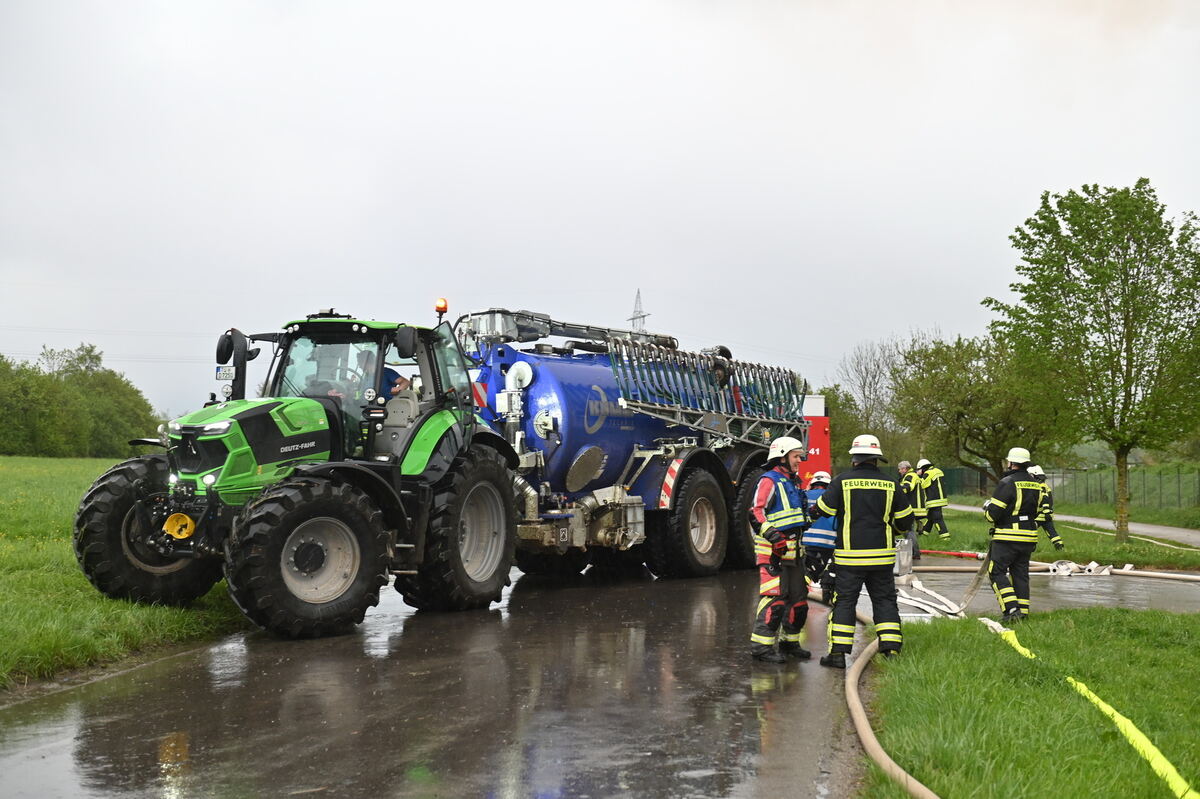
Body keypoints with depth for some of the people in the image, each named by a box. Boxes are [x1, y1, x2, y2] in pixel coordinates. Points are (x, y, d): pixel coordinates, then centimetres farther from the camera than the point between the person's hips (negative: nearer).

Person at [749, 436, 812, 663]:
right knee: (774, 597, -14)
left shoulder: (793, 483, 21)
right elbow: (756, 512, -19)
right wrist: (770, 533, -31)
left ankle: (790, 642, 25)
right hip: (772, 551, -9)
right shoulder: (769, 481, -8)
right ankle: (761, 645, -9)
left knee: (798, 597, 13)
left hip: (791, 551, 9)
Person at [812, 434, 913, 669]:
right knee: (884, 601, 12)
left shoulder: (842, 481, -6)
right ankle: (891, 649, 7)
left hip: (849, 555, -2)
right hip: (881, 556, 2)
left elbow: (823, 509, -3)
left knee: (844, 601, 4)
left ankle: (838, 652, 2)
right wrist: (897, 528, 31)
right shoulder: (890, 485, 2)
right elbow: (905, 519, 10)